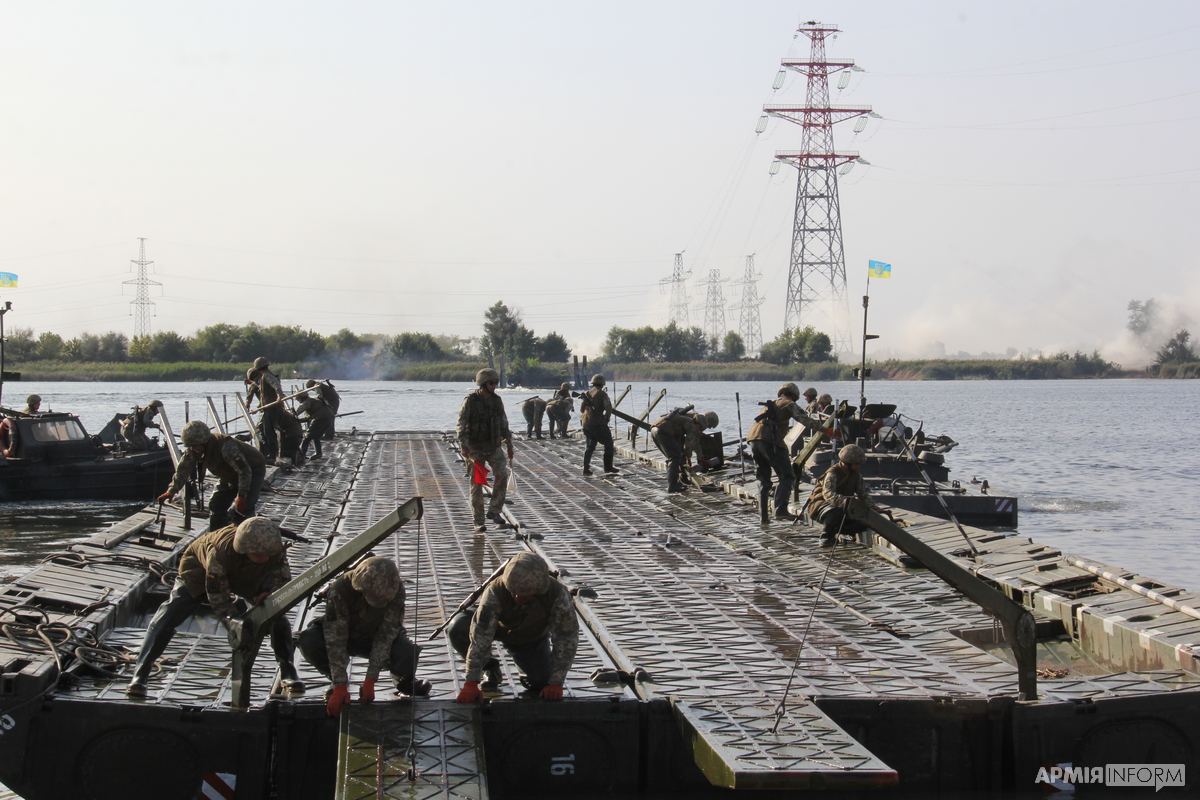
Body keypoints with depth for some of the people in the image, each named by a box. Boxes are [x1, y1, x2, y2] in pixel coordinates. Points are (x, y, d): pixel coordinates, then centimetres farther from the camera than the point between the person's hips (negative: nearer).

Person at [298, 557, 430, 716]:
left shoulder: (396, 591, -27)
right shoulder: (340, 589, -32)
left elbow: (385, 636, -25)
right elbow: (335, 639, -32)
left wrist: (369, 681, -28)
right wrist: (340, 687, -35)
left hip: (375, 639, 0)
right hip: (347, 637, 0)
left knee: (408, 653, -32)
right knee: (309, 641, -32)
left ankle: (402, 679, 6)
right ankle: (337, 680, -3)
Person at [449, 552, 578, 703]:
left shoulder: (558, 595, -38)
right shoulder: (495, 591, -40)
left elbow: (567, 638, -32)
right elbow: (480, 636, -41)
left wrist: (555, 683, -34)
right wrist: (471, 683, -44)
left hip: (533, 638, 1)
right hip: (499, 626, -1)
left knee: (543, 683, -17)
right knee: (457, 629, -29)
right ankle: (490, 668, -1)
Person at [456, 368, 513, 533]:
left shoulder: (497, 400, 5)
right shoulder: (470, 401, -10)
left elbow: (504, 423, 14)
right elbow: (462, 425, -13)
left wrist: (509, 445, 11)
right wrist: (463, 447, -23)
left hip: (494, 446, 4)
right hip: (475, 448, -4)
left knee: (502, 474, -17)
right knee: (477, 484, -1)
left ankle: (494, 511, -4)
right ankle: (478, 522, 6)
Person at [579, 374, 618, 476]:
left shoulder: (586, 393, 10)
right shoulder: (602, 394, -8)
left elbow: (582, 409, 16)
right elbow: (608, 408, -18)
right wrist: (606, 419, -4)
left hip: (586, 423, 6)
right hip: (598, 423, -6)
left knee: (590, 445, 17)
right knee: (608, 444, 7)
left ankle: (586, 468, 12)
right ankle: (608, 468, 6)